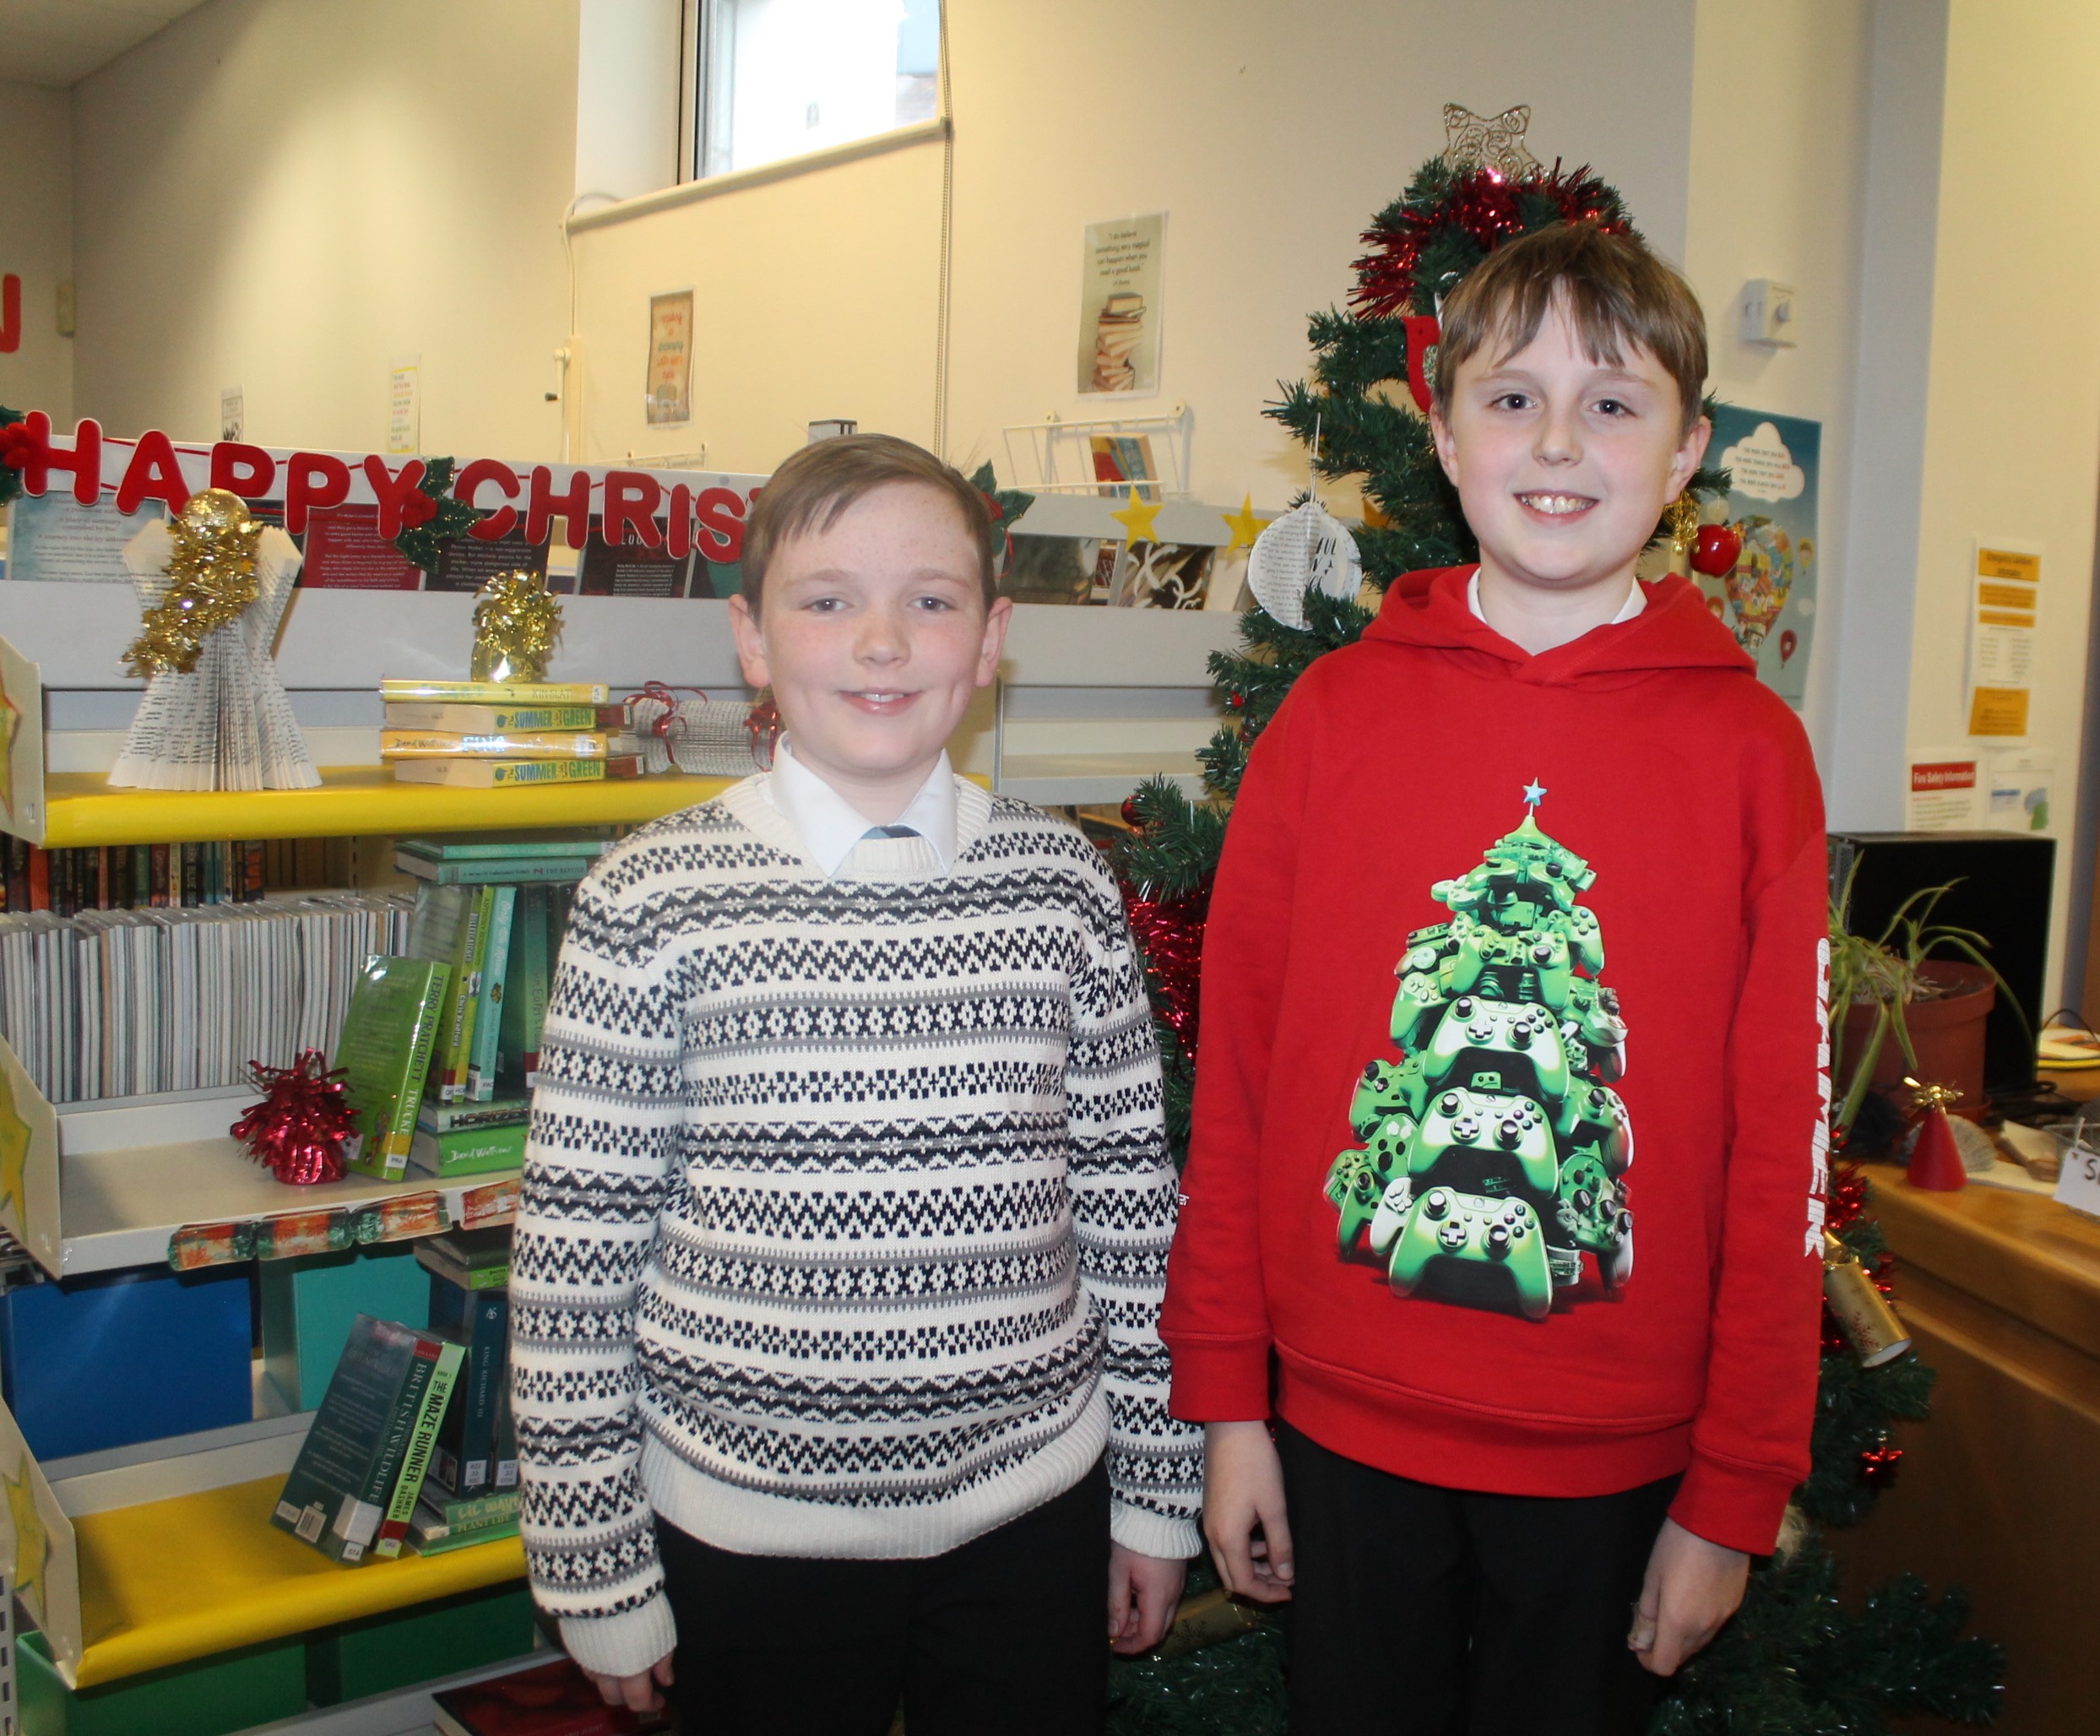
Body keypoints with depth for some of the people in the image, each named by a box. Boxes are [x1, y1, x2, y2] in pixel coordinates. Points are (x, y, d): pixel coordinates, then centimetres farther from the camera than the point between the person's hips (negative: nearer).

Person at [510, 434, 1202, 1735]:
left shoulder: (1062, 883, -2)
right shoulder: (652, 901, -9)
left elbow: (1131, 1200, 3)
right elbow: (576, 1257, -5)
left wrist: (1157, 1494, 7)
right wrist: (597, 1568, -2)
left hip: (1033, 1512, 2)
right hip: (747, 1531, -1)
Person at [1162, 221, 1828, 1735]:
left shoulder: (1751, 752, -5)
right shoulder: (1334, 712, -4)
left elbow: (1782, 1141, -4)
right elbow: (1236, 1061, -2)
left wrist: (1738, 1491, -2)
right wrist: (1224, 1394, 0)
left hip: (1616, 1463, 0)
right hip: (1342, 1426, 1)